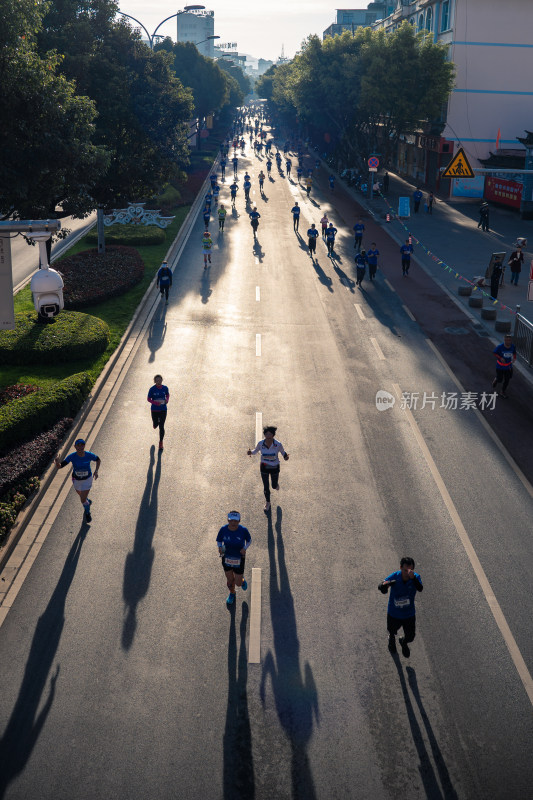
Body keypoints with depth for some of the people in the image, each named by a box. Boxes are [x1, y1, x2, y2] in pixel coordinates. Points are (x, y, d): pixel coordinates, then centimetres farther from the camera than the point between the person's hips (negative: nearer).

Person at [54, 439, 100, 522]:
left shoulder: (89, 455, -25)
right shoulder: (72, 457, -26)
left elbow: (98, 460, -4)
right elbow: (59, 466, -28)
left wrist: (96, 471, -18)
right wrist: (57, 461, -52)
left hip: (87, 479, -2)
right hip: (76, 480, 2)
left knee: (83, 500, -4)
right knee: (81, 495, 27)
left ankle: (87, 513, 30)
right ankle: (88, 502, 64)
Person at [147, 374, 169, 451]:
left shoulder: (165, 388, -6)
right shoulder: (152, 389, -13)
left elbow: (167, 395, 13)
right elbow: (148, 399, -7)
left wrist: (167, 400, -8)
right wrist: (156, 403, -23)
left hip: (163, 410, 0)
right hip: (154, 410, 0)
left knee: (161, 427, -2)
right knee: (155, 425, 16)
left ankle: (161, 442, 14)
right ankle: (156, 423, 57)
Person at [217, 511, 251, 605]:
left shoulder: (243, 530, -23)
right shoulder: (223, 530, -18)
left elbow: (249, 540, -4)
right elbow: (219, 541, -2)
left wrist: (245, 548, -23)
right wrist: (220, 547, -24)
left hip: (239, 558, -1)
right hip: (226, 558, 2)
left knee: (238, 583, 7)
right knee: (230, 580, 19)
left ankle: (242, 580, 46)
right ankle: (232, 593, 53)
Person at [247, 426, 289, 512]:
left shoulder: (278, 444, -23)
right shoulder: (260, 443, -19)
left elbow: (282, 452, -5)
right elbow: (256, 450, -1)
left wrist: (285, 456, -26)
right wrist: (251, 452, -23)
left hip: (274, 467, -1)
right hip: (264, 467, 1)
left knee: (274, 486, 17)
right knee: (266, 487, 10)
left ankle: (276, 483, 58)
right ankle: (268, 502, 38)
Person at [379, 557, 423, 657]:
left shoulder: (416, 577, -23)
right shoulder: (394, 577, -25)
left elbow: (420, 589, -42)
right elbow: (381, 587, -32)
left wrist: (413, 578, -61)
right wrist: (384, 585, -58)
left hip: (409, 614, 0)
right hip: (394, 614, 0)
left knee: (410, 637, 13)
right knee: (392, 631, 25)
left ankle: (403, 642, 52)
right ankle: (391, 639, 64)